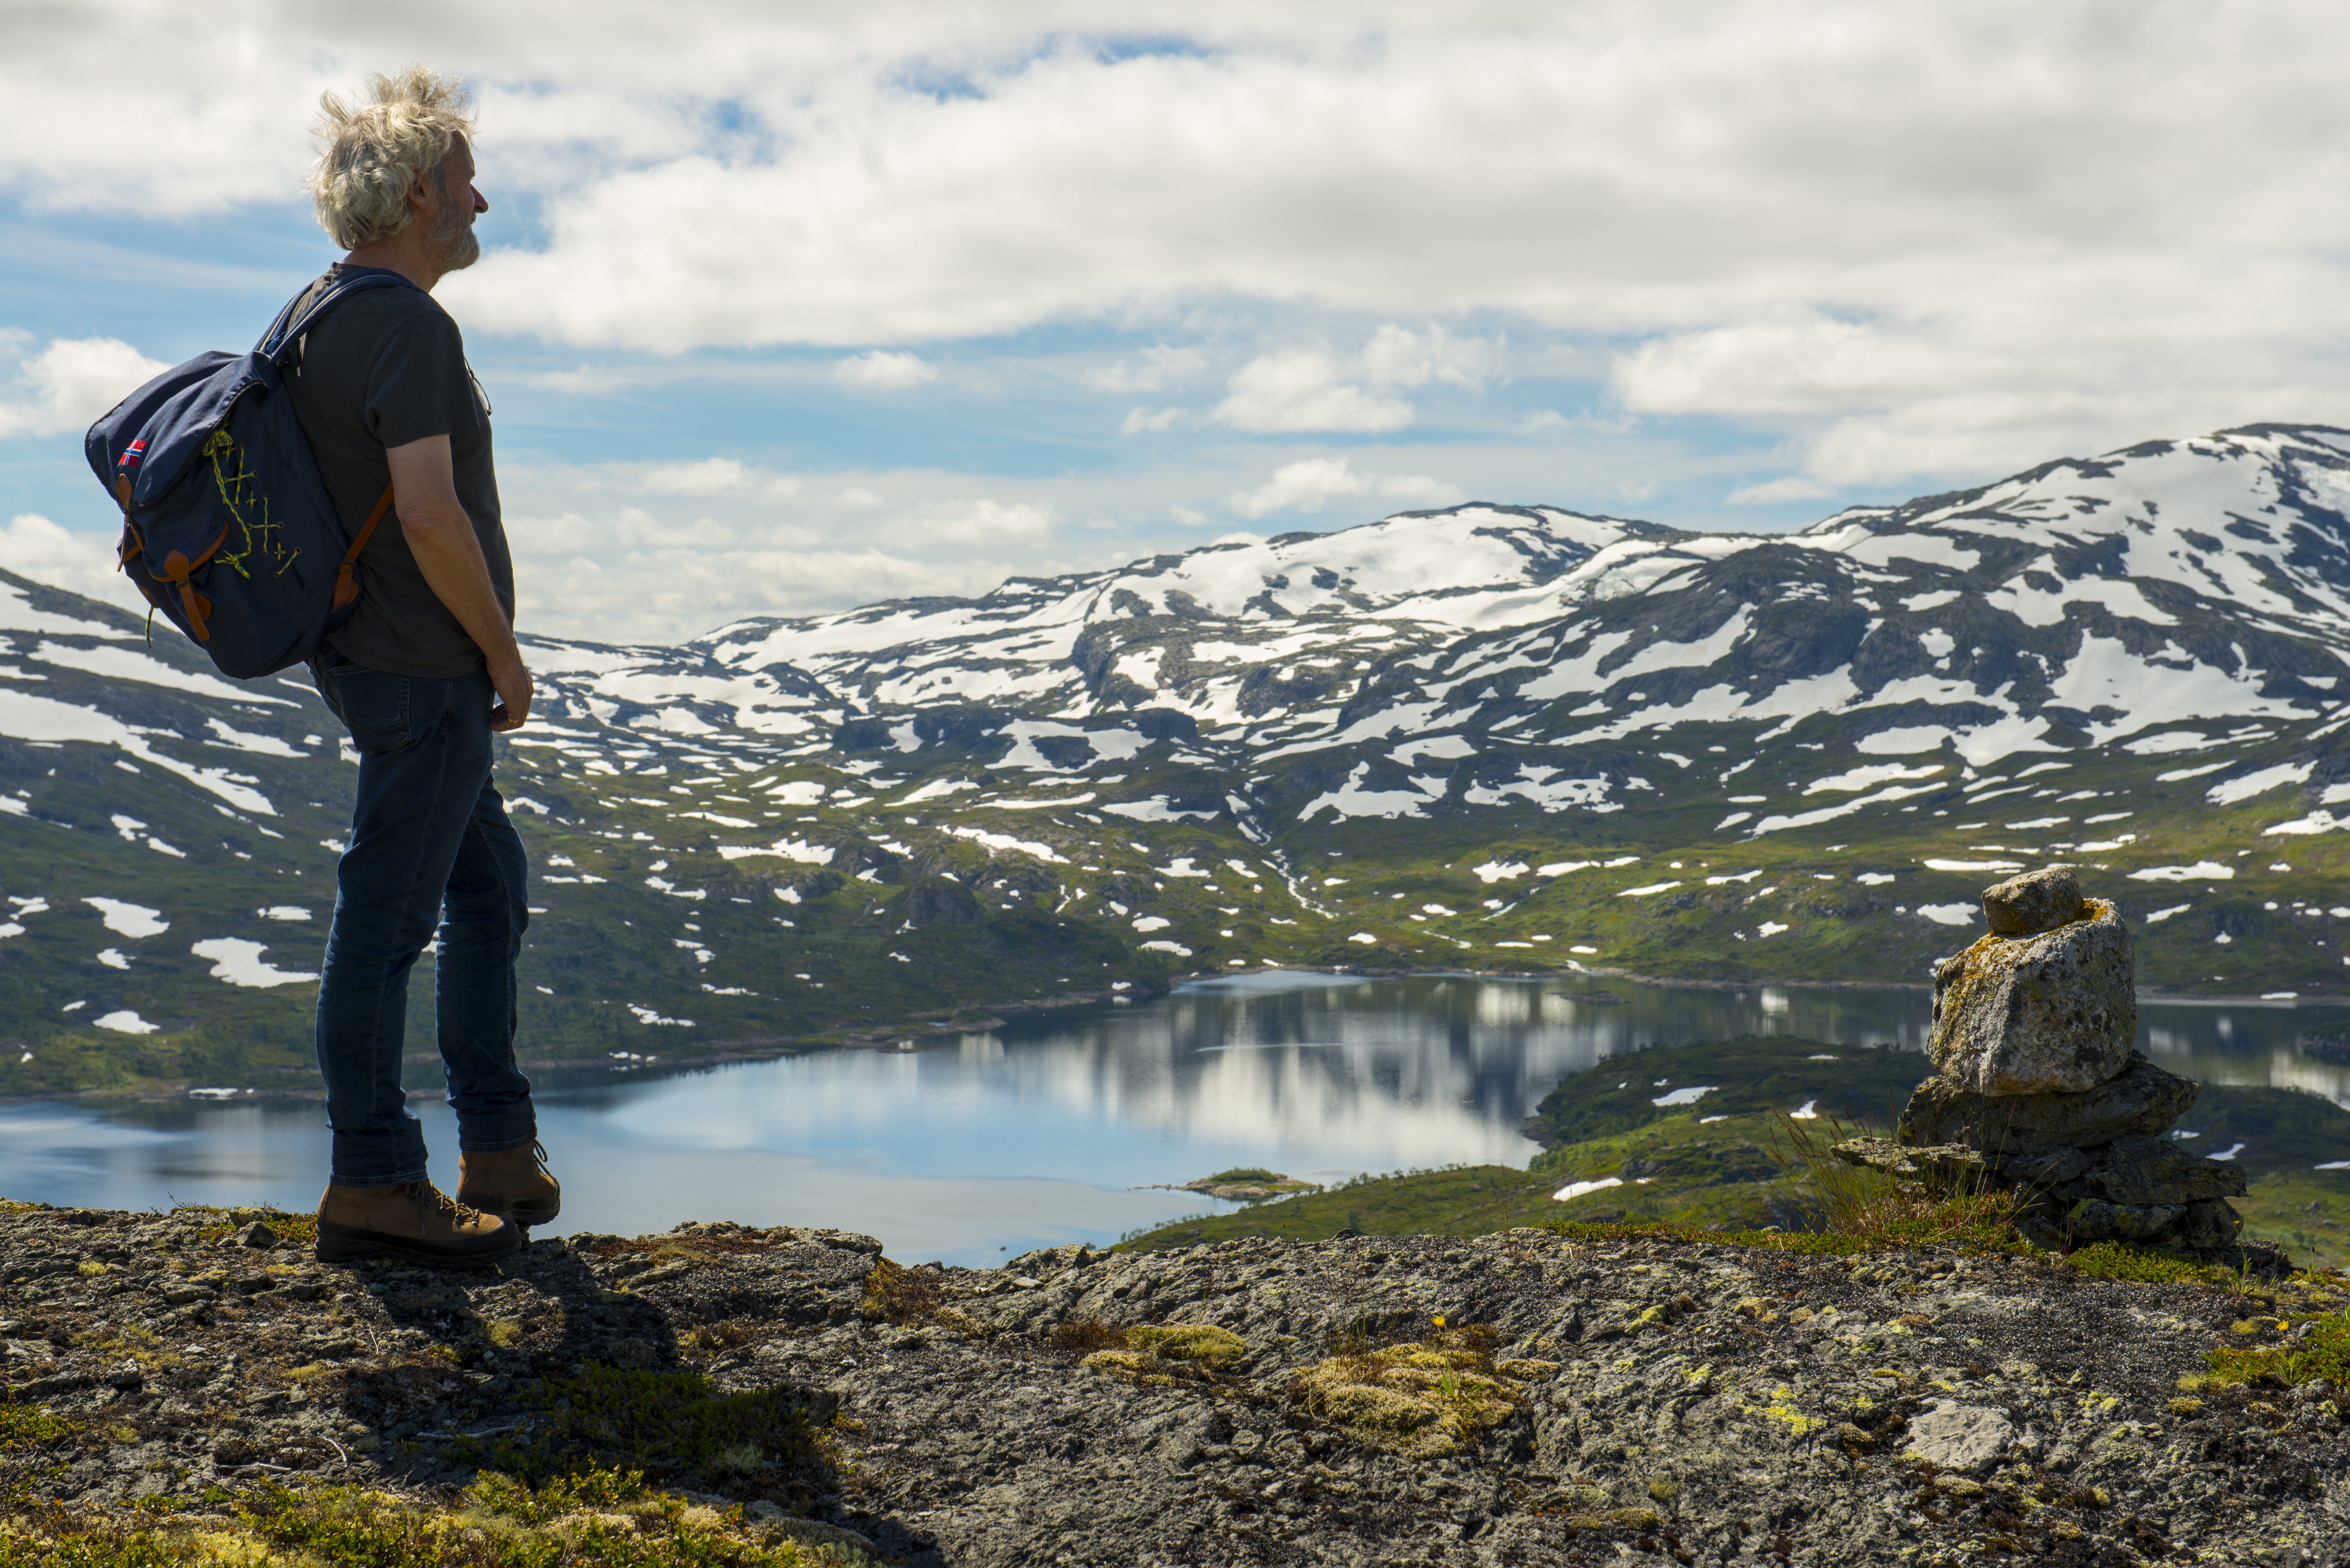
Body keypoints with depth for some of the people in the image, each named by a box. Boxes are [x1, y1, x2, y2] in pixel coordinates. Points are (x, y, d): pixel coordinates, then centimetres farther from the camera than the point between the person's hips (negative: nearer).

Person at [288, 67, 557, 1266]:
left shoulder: (320, 315, 14)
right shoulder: (408, 327, -18)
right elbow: (431, 514, -25)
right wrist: (505, 651, -12)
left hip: (365, 654, 11)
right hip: (424, 668, -11)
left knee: (489, 888, 17)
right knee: (387, 914, -4)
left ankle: (499, 1153, 22)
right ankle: (371, 1181, 3)